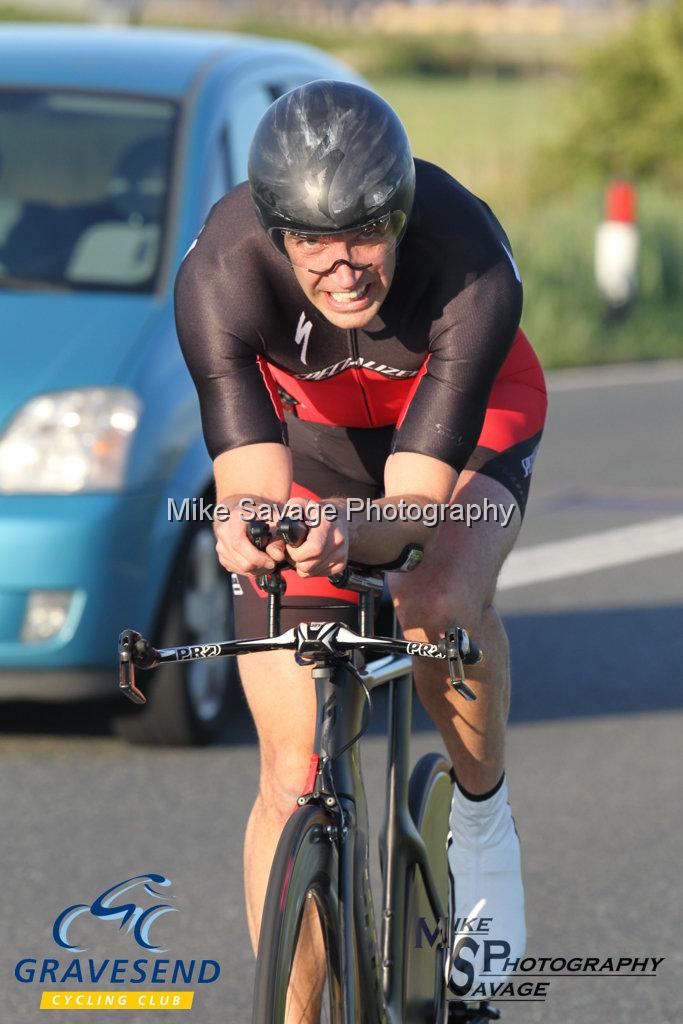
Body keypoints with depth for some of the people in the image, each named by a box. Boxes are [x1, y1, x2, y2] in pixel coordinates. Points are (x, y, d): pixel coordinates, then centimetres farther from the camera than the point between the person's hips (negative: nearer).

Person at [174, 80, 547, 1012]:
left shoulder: (472, 268, -37)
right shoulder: (220, 273, -34)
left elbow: (415, 506, -38)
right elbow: (253, 483, -37)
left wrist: (349, 534, -60)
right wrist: (245, 526, -60)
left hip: (461, 424, -1)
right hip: (305, 425, 1)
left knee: (440, 601, -34)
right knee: (293, 776, -8)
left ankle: (484, 820, -5)